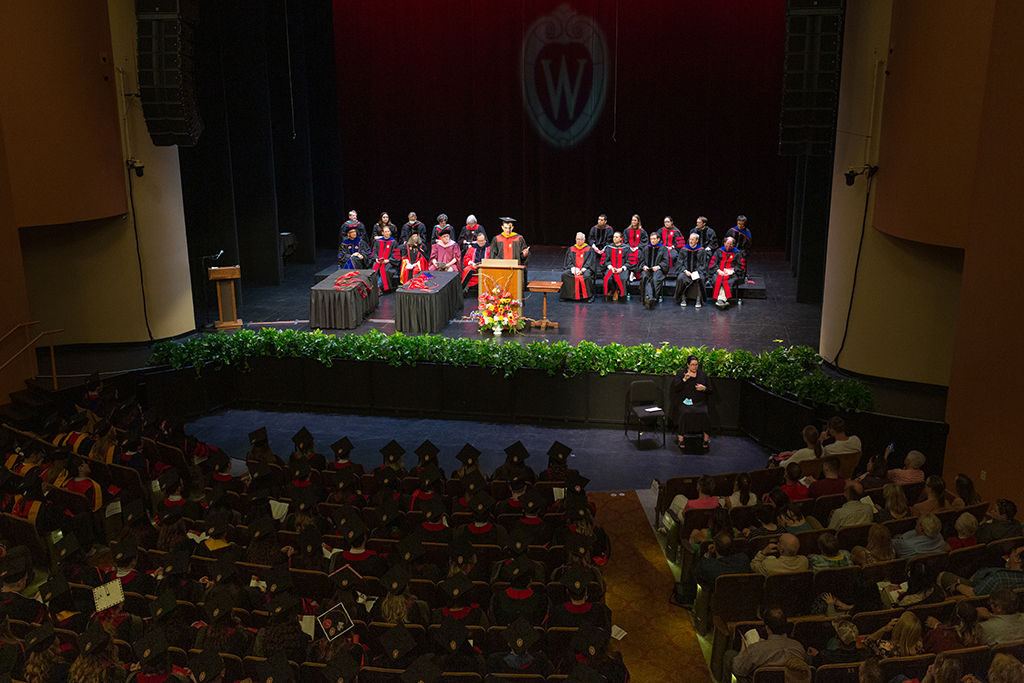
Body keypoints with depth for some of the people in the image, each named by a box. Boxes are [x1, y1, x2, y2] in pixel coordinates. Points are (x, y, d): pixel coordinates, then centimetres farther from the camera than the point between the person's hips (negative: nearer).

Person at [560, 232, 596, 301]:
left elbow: (590, 261, 1)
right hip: (573, 269, 3)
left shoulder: (589, 249, 9)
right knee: (564, 274, -28)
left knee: (587, 276, -38)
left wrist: (583, 270, -15)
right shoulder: (571, 249, 17)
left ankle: (589, 296, -25)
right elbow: (569, 261, 9)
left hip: (585, 269, -3)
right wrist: (573, 268, -12)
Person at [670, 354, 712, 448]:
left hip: (700, 402, 2)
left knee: (704, 414, -29)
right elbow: (676, 388, -2)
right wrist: (684, 379, -15)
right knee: (685, 413, -33)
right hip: (685, 402, -1)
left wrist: (704, 388, -7)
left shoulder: (703, 374, 14)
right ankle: (680, 438, -23)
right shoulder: (680, 373, 10)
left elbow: (710, 392, 14)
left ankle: (706, 439, -18)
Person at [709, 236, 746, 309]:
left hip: (732, 274, -1)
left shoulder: (737, 253, 14)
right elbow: (711, 264, 10)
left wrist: (733, 271, -10)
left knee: (728, 282, -36)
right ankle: (724, 301, -45)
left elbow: (742, 266, 6)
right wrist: (718, 270, -9)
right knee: (718, 280, -34)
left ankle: (721, 300, -48)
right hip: (719, 273, 1)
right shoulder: (719, 252, 17)